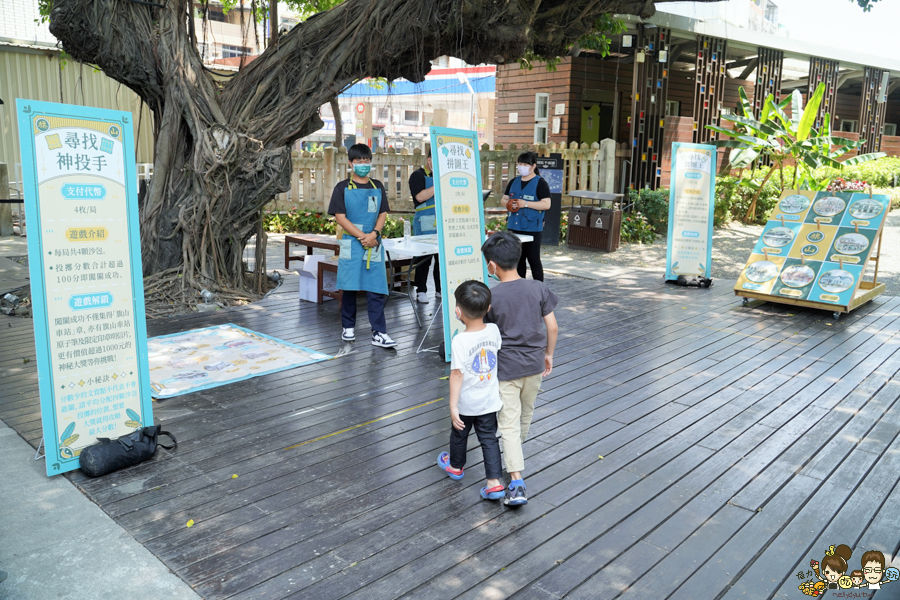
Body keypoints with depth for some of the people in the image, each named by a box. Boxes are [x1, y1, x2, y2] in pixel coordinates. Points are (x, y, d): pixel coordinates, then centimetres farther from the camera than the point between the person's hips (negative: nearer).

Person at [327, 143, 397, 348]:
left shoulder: (378, 186, 13)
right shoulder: (343, 187, 3)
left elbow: (383, 213, 9)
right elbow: (340, 217, -4)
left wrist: (373, 234, -9)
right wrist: (362, 236, -12)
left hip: (374, 244, 2)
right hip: (351, 244, -2)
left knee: (376, 288, -4)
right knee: (349, 287, 4)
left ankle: (379, 334, -3)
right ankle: (348, 327, 20)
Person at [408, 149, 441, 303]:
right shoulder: (418, 175, -2)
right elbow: (420, 196, -16)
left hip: (442, 225, 6)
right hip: (425, 225, -6)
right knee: (423, 258, -2)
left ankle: (440, 289, 15)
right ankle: (421, 291, 6)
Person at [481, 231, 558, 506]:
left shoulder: (490, 297, -15)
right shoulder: (538, 289, -5)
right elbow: (552, 327, -1)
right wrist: (548, 354, 12)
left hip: (505, 369, -4)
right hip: (534, 365, 4)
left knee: (509, 424, -1)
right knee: (525, 415, 25)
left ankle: (517, 483, -9)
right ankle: (516, 450, 50)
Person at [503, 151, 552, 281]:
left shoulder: (540, 183, -5)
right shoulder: (513, 182, 14)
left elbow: (546, 204, -13)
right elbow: (504, 199, 21)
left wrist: (525, 203, -19)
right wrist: (508, 204, -3)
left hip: (532, 228, -6)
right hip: (514, 227, 6)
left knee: (534, 260, -3)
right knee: (517, 260, 12)